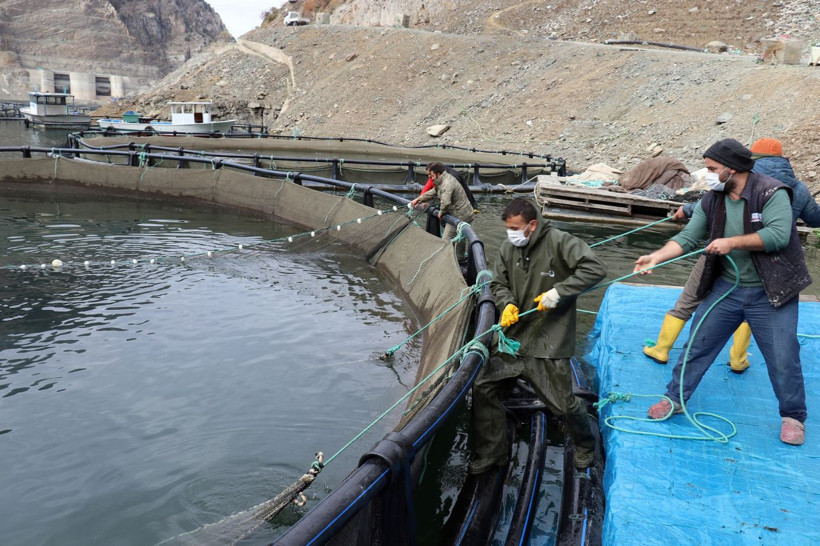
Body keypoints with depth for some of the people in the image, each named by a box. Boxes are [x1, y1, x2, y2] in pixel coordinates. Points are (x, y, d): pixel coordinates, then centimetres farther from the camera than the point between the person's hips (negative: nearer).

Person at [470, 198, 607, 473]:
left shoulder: (559, 241, -16)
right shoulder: (508, 248, 1)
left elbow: (595, 268, -22)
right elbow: (498, 282, 12)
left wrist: (558, 292, -25)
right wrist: (507, 304, -9)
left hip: (548, 342, -5)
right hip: (514, 337, 6)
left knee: (564, 404, 4)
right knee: (483, 389, 3)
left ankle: (585, 445, 39)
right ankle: (490, 454, 21)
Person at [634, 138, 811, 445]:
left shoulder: (772, 193, -16)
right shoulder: (712, 201, -1)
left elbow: (778, 235, -28)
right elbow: (688, 238, -4)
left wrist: (732, 242, -27)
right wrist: (656, 257, -18)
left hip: (770, 292, -4)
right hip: (726, 288, 5)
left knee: (783, 357, 3)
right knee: (697, 344, 7)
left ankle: (793, 417, 24)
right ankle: (675, 398, 21)